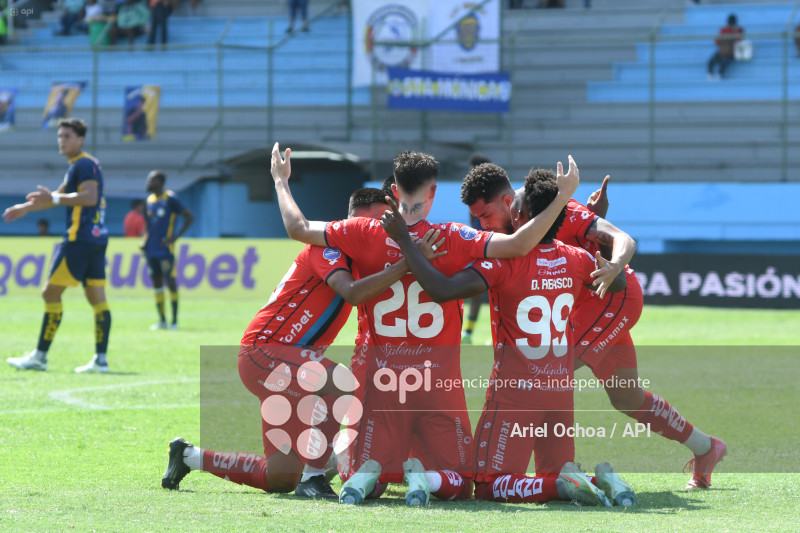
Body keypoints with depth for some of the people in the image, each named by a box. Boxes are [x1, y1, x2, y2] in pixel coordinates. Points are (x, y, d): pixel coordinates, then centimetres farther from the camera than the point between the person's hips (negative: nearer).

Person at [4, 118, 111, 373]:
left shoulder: (84, 164, -9)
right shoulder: (76, 166, 22)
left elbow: (89, 197, -23)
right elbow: (60, 196, 35)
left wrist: (54, 199, -23)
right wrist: (27, 207, 37)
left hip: (80, 238, -10)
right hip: (97, 238, 10)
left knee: (51, 293, -5)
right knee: (97, 298, 4)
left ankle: (39, 357, -3)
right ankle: (100, 359, 1)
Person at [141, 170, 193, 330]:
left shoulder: (170, 198, -7)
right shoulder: (150, 199, 14)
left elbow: (189, 217, -7)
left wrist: (176, 237, -11)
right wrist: (144, 240, 8)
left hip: (165, 250, -7)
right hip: (151, 250, 7)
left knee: (170, 282, -5)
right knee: (156, 282, 7)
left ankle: (174, 321, -1)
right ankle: (161, 320, 12)